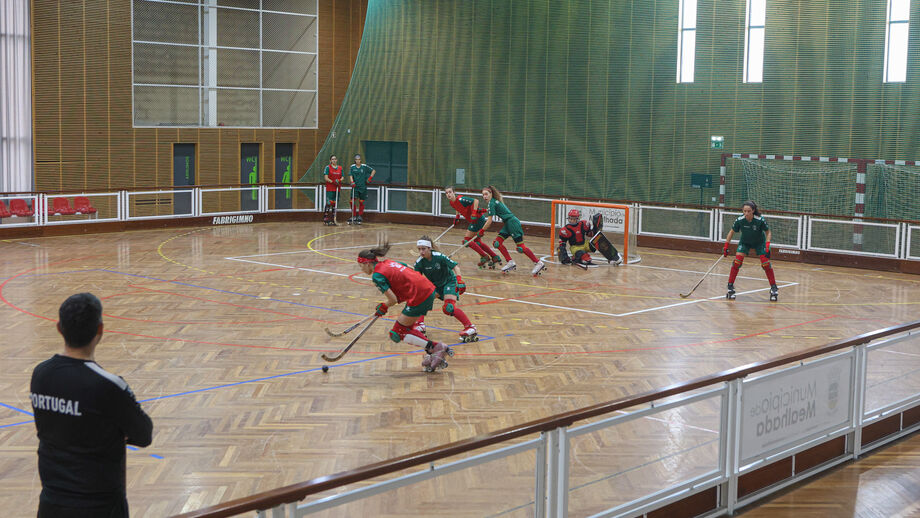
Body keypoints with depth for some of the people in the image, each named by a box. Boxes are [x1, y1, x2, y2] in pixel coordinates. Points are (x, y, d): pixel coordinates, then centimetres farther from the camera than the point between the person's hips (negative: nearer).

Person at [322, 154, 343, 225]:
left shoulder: (340, 168, 11)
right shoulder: (328, 167, -2)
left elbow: (342, 177, 14)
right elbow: (326, 178, -7)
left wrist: (339, 181, -9)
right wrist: (333, 182, -21)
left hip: (337, 189, 5)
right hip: (330, 188, -5)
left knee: (335, 203, 6)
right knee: (329, 203, -12)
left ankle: (333, 219, 13)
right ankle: (326, 219, -9)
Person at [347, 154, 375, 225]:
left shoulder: (364, 166, 0)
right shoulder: (352, 167, 3)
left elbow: (373, 171, 7)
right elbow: (350, 175, -2)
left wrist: (370, 178, -4)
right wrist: (352, 182, -19)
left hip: (363, 187, 0)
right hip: (355, 187, 1)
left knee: (361, 202, 4)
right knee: (352, 201, -7)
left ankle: (360, 216, 17)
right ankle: (354, 216, 2)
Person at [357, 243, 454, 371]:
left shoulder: (377, 275, -8)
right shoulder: (389, 262, 18)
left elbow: (393, 300, -12)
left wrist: (383, 307, 12)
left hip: (419, 297, -9)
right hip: (428, 289, 9)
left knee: (397, 334, 4)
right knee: (406, 327, 22)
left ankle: (436, 347, -2)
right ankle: (433, 355, 17)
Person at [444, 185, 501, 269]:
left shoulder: (461, 199, -23)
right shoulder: (452, 203, 4)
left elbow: (476, 201, -26)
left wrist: (474, 213, -31)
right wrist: (457, 217, 15)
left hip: (478, 219, -10)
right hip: (474, 221, 10)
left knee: (467, 240, -7)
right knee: (477, 242, 17)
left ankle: (484, 257, 1)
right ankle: (496, 257, 23)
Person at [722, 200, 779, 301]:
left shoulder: (760, 220, -31)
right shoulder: (740, 220, -26)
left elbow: (768, 232, -15)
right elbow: (731, 232, -8)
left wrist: (767, 246, -26)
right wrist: (726, 246, -10)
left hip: (759, 242, -1)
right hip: (745, 242, 1)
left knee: (765, 264, -12)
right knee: (737, 261, -16)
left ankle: (774, 288, 3)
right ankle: (730, 287, -6)